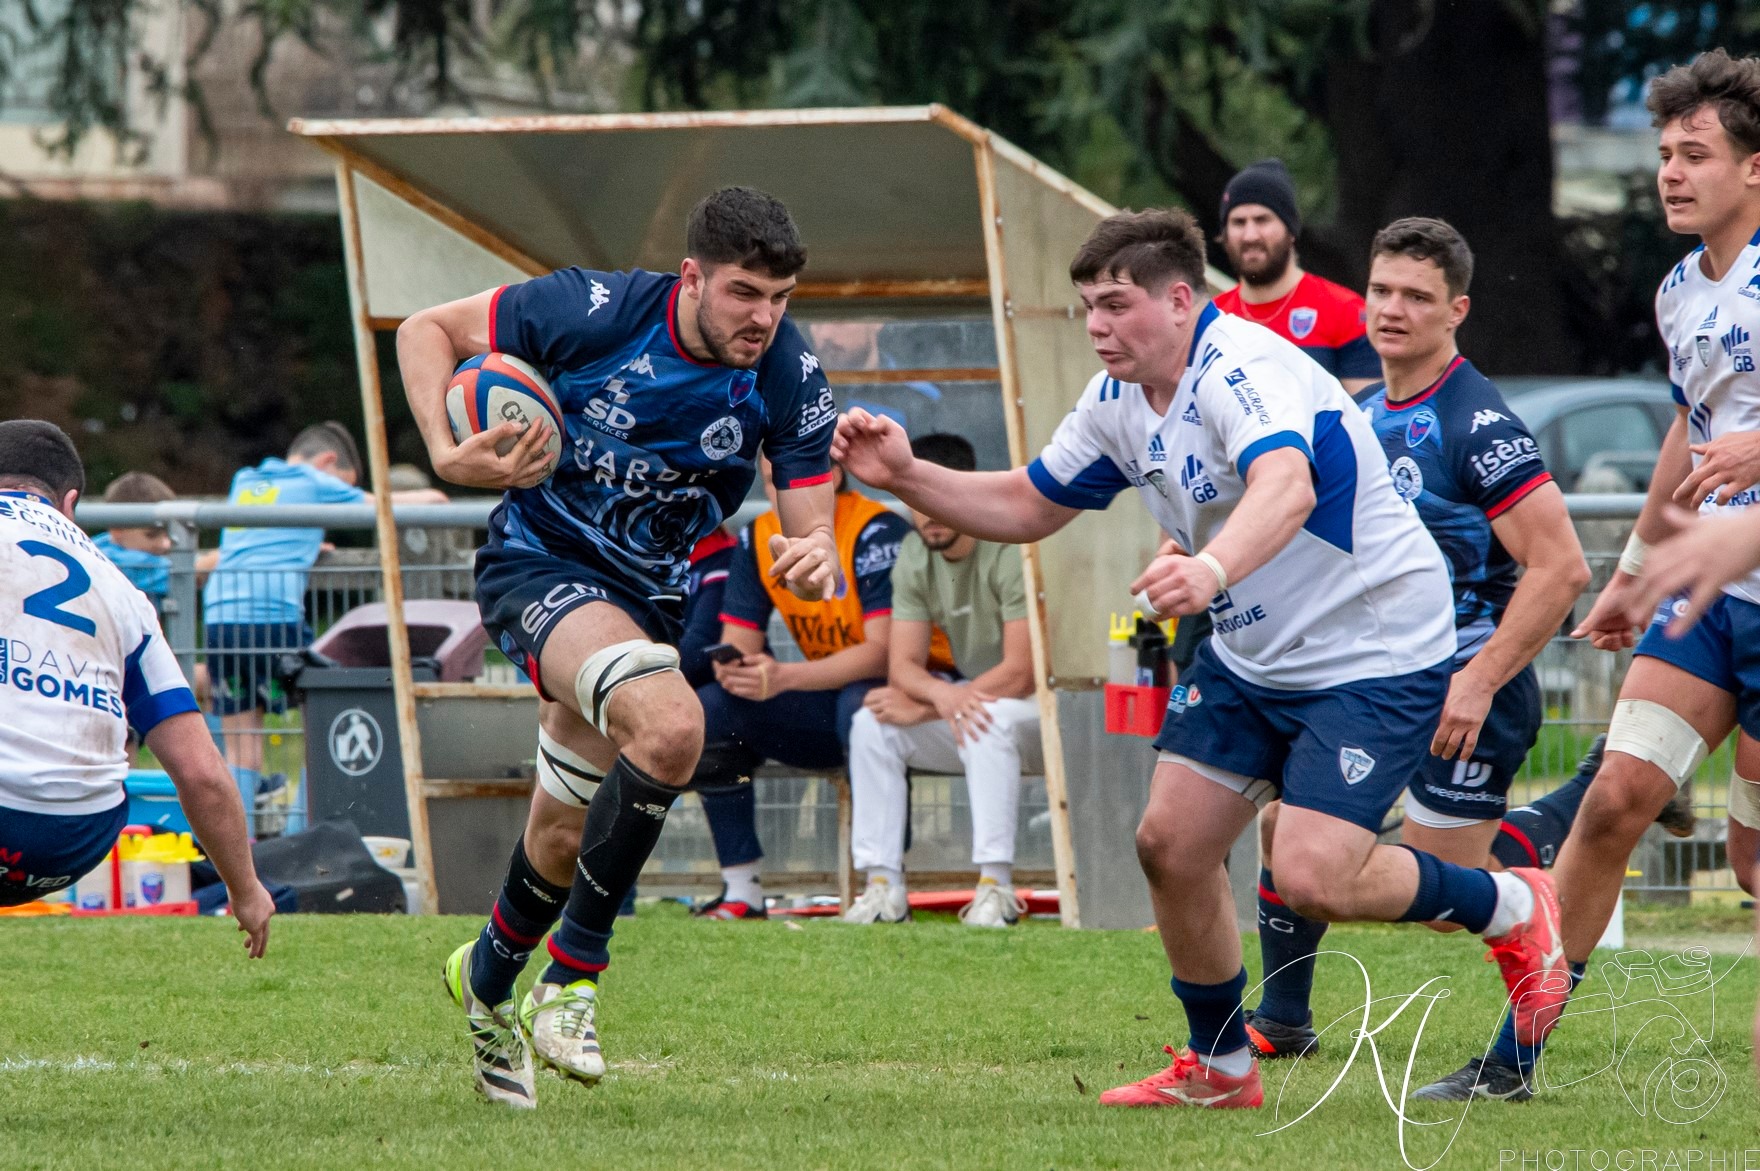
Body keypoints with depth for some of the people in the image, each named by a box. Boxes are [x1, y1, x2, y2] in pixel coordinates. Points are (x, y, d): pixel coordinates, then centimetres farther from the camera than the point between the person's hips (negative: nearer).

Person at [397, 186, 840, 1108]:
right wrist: (448, 455, -24)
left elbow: (810, 529, -12)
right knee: (669, 723, -32)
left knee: (568, 839, 14)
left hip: (644, 598, 5)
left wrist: (814, 559, -36)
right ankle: (571, 973, -20)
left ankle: (490, 977, 47)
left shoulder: (790, 381, -14)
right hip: (538, 563, -5)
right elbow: (426, 330, -10)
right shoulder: (596, 312, -22)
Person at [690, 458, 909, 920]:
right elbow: (736, 647, 0)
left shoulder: (876, 532, -20)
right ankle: (741, 889, -11)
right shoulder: (756, 540, 0)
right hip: (830, 697, 7)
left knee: (860, 704, -40)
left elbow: (885, 652, -28)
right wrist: (732, 669, -27)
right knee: (708, 709, -13)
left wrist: (784, 678, -38)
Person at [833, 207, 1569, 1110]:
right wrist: (906, 476, -2)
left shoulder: (1243, 369, -27)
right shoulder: (1120, 399, 1)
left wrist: (1213, 570, -67)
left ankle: (1510, 908, 7)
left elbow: (1286, 488, -48)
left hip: (1376, 653, -9)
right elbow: (1028, 506, 13)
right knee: (1170, 842, 2)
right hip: (1251, 656, 9)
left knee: (1312, 877, -20)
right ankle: (1220, 1069, 20)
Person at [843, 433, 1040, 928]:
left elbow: (1020, 674, -25)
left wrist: (921, 708, -23)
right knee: (872, 724, -13)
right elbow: (903, 665, -5)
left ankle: (996, 886, -37)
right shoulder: (915, 555, 0)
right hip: (971, 698, 7)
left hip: (1042, 710, -7)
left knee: (991, 723, -37)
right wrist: (941, 693, -30)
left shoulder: (1013, 549, -21)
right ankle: (884, 884, -14)